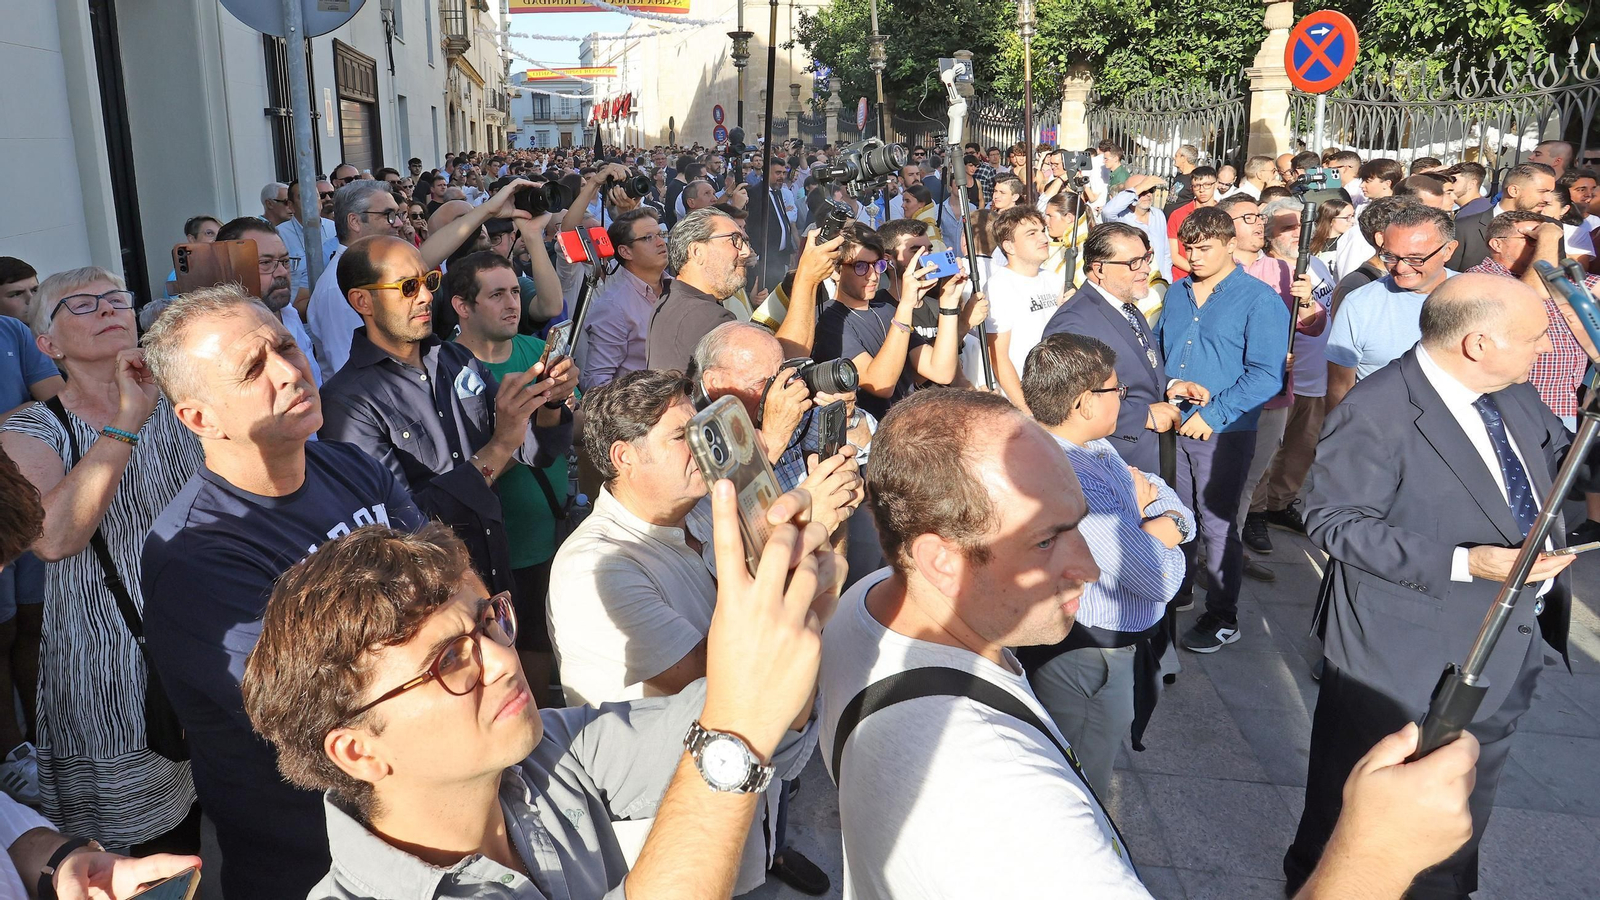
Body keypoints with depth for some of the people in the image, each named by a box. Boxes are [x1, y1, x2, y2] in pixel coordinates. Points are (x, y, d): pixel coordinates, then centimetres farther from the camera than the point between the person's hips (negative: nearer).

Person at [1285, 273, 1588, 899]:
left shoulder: (1513, 393, -1)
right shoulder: (1375, 413, -26)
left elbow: (1560, 460, 16)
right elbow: (1335, 521, -24)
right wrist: (1463, 563, -29)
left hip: (1515, 636, 8)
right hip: (1414, 652, -7)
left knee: (1466, 799, 26)